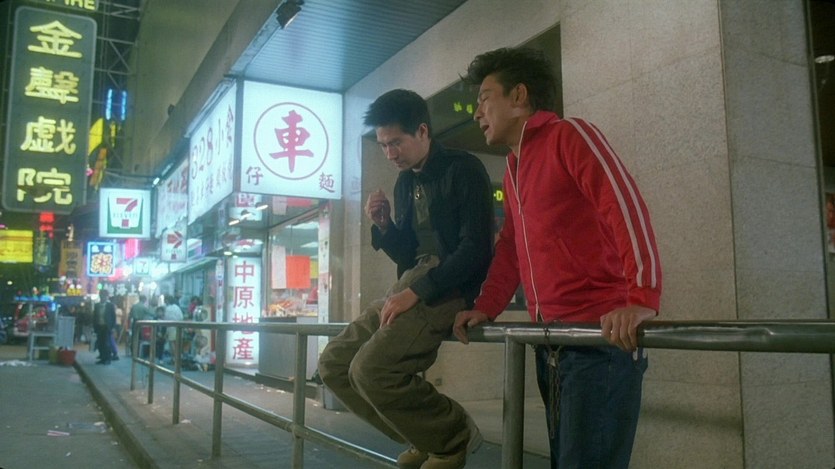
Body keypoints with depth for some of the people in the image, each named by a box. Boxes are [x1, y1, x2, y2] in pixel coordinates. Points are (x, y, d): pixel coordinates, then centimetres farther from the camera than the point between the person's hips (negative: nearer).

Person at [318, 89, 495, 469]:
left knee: (370, 369, -25)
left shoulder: (463, 170, -6)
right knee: (334, 364, 3)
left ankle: (453, 436, -2)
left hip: (447, 288, -9)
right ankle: (425, 436, 11)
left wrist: (418, 290, -21)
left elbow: (476, 249, -15)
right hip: (410, 286, 9)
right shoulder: (404, 183, 17)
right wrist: (384, 226, 1)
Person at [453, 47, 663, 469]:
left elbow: (626, 206, -18)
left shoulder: (568, 135, -5)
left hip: (602, 337, -8)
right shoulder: (513, 168, 21)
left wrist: (642, 298, -30)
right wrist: (485, 307, 11)